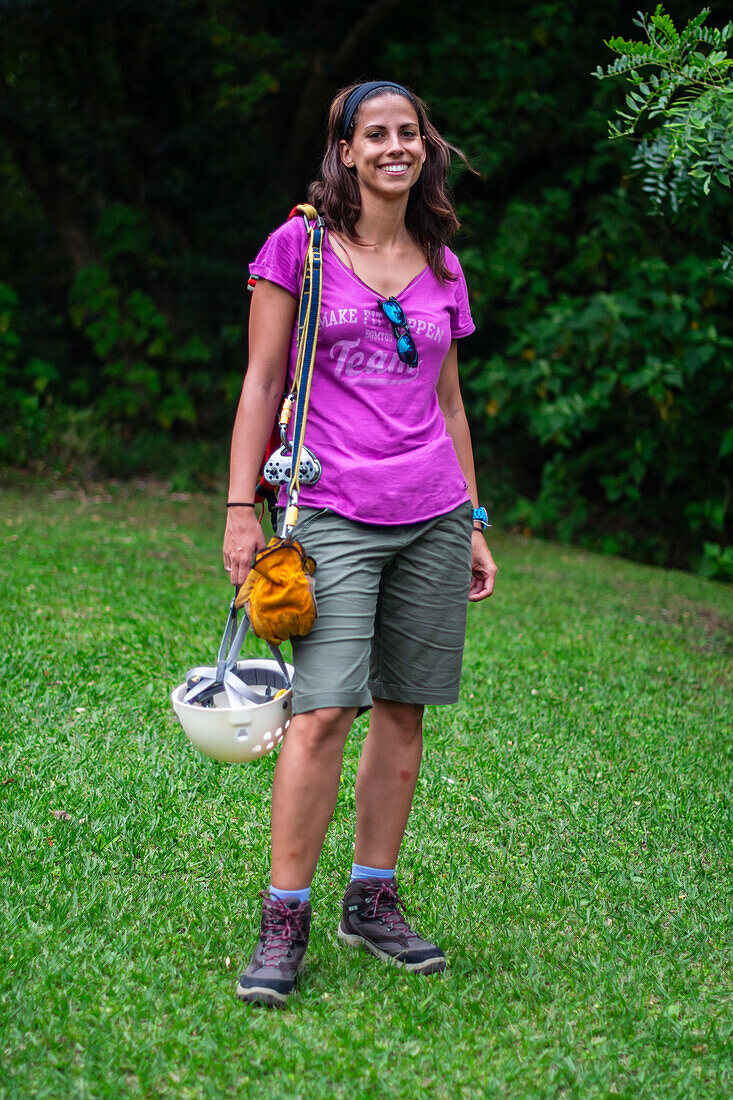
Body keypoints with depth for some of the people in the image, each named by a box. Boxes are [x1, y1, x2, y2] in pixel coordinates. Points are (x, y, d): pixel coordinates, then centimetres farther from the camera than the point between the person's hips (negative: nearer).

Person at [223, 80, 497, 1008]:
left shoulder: (441, 267, 13)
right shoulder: (299, 245, 2)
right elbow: (261, 384, 1)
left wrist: (473, 524, 15)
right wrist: (241, 510, -5)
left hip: (432, 516, 4)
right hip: (333, 514, -4)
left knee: (402, 709, 6)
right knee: (323, 712, -13)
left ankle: (372, 902, 17)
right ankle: (284, 923, -5)